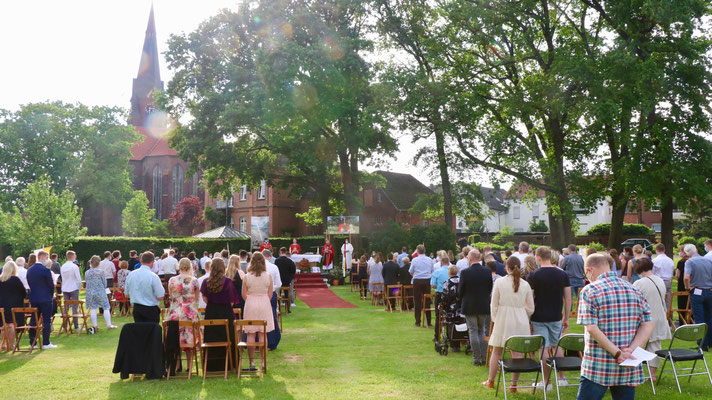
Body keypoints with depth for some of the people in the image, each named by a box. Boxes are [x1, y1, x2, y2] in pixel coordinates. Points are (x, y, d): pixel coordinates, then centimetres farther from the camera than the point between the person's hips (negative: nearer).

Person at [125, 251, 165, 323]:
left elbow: (127, 294, 11)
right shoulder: (153, 277, -15)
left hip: (136, 309, 5)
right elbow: (160, 297, -13)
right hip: (151, 310, -5)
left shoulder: (130, 275, 1)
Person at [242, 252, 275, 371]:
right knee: (262, 334, 6)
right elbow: (270, 294, 1)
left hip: (250, 304, 0)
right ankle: (263, 362, 6)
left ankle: (251, 362, 3)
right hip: (264, 304, 0)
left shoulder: (247, 277, -5)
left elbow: (244, 294, 1)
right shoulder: (268, 276, -5)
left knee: (250, 334, 5)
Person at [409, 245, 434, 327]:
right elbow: (432, 271, 11)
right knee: (427, 301, 6)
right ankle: (428, 322, 6)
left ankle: (418, 322, 4)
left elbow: (411, 272, 2)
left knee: (417, 302, 3)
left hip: (417, 281, -2)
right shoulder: (430, 260, 1)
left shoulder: (415, 260, -7)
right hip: (427, 281, 2)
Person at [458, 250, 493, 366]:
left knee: (473, 332, 4)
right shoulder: (488, 272, -4)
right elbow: (490, 289, 4)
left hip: (469, 306, -3)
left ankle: (477, 359, 3)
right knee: (482, 331, 14)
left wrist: (460, 301, 13)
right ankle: (484, 358, 10)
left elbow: (460, 290, -5)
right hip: (484, 306, 3)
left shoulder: (464, 272, -14)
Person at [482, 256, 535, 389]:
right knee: (517, 352, 5)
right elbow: (530, 309, 4)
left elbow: (494, 305, -1)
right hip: (520, 322, 1)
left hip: (503, 320, -1)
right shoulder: (525, 285, -1)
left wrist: (495, 319, 14)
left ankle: (491, 381, 23)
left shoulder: (499, 282, -7)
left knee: (497, 352, 12)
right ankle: (514, 384, 8)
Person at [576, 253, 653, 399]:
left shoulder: (589, 291, -7)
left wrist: (617, 353, -16)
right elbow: (648, 324, 2)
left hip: (597, 367, -5)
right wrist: (630, 350, -8)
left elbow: (591, 328, -16)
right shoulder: (635, 290, 9)